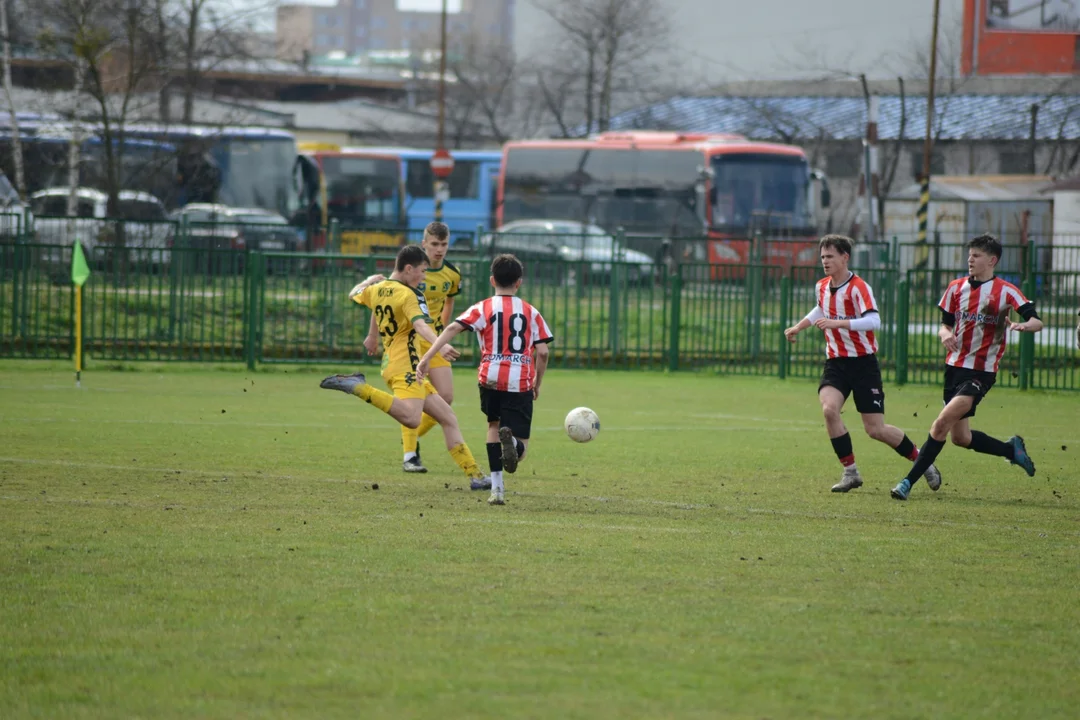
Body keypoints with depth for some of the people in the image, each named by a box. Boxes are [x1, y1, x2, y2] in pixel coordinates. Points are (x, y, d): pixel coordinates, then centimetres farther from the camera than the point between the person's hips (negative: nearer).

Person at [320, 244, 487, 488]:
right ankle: (358, 387, -26)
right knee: (411, 418, -35)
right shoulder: (407, 294, -8)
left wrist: (370, 280, 54)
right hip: (405, 365, -10)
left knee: (448, 419, 10)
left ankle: (474, 474, 7)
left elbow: (354, 294, 36)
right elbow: (419, 325, -26)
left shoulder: (376, 290, 15)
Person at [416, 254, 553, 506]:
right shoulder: (531, 313, 11)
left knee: (494, 423, 29)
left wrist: (427, 357, -13)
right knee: (519, 451, 4)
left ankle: (497, 487, 18)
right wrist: (538, 382, 20)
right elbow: (543, 351, 5)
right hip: (520, 384, 0)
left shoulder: (483, 309, 7)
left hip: (491, 379, 0)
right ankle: (511, 440, -35)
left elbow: (453, 328, -8)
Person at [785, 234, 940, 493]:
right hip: (835, 362, 5)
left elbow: (874, 321, -31)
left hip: (863, 362, -5)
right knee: (829, 408, -22)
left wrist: (836, 323, -38)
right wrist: (798, 327, 30)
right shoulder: (822, 287, 7)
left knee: (876, 429, -5)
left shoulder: (858, 287, -15)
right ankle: (850, 472, -10)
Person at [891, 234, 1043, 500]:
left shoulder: (1005, 291, -7)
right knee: (960, 437, 10)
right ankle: (1011, 449, 33)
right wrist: (945, 335, -10)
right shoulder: (956, 288, 8)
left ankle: (909, 482, -17)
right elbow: (945, 324, 13)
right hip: (955, 366, 6)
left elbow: (1037, 322, -11)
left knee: (943, 422, -20)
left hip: (981, 371, -6)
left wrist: (1024, 325, -34)